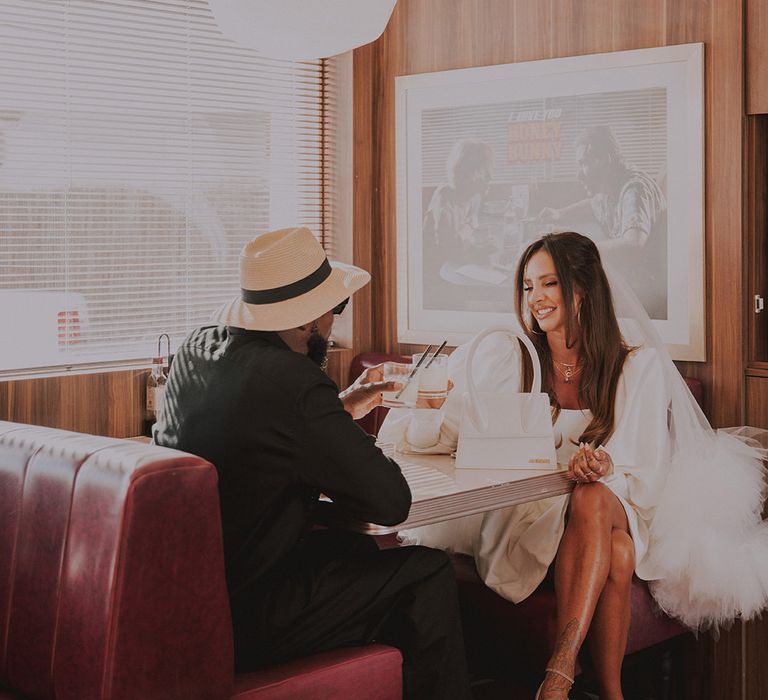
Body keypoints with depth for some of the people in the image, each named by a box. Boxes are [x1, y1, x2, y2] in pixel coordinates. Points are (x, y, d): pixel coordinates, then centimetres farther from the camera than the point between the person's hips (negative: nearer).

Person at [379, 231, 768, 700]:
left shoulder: (638, 365, 2)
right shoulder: (505, 358, 2)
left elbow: (645, 471, -4)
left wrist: (605, 468, -28)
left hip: (615, 511, 1)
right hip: (526, 517, 0)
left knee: (593, 498, -38)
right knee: (614, 554, -35)